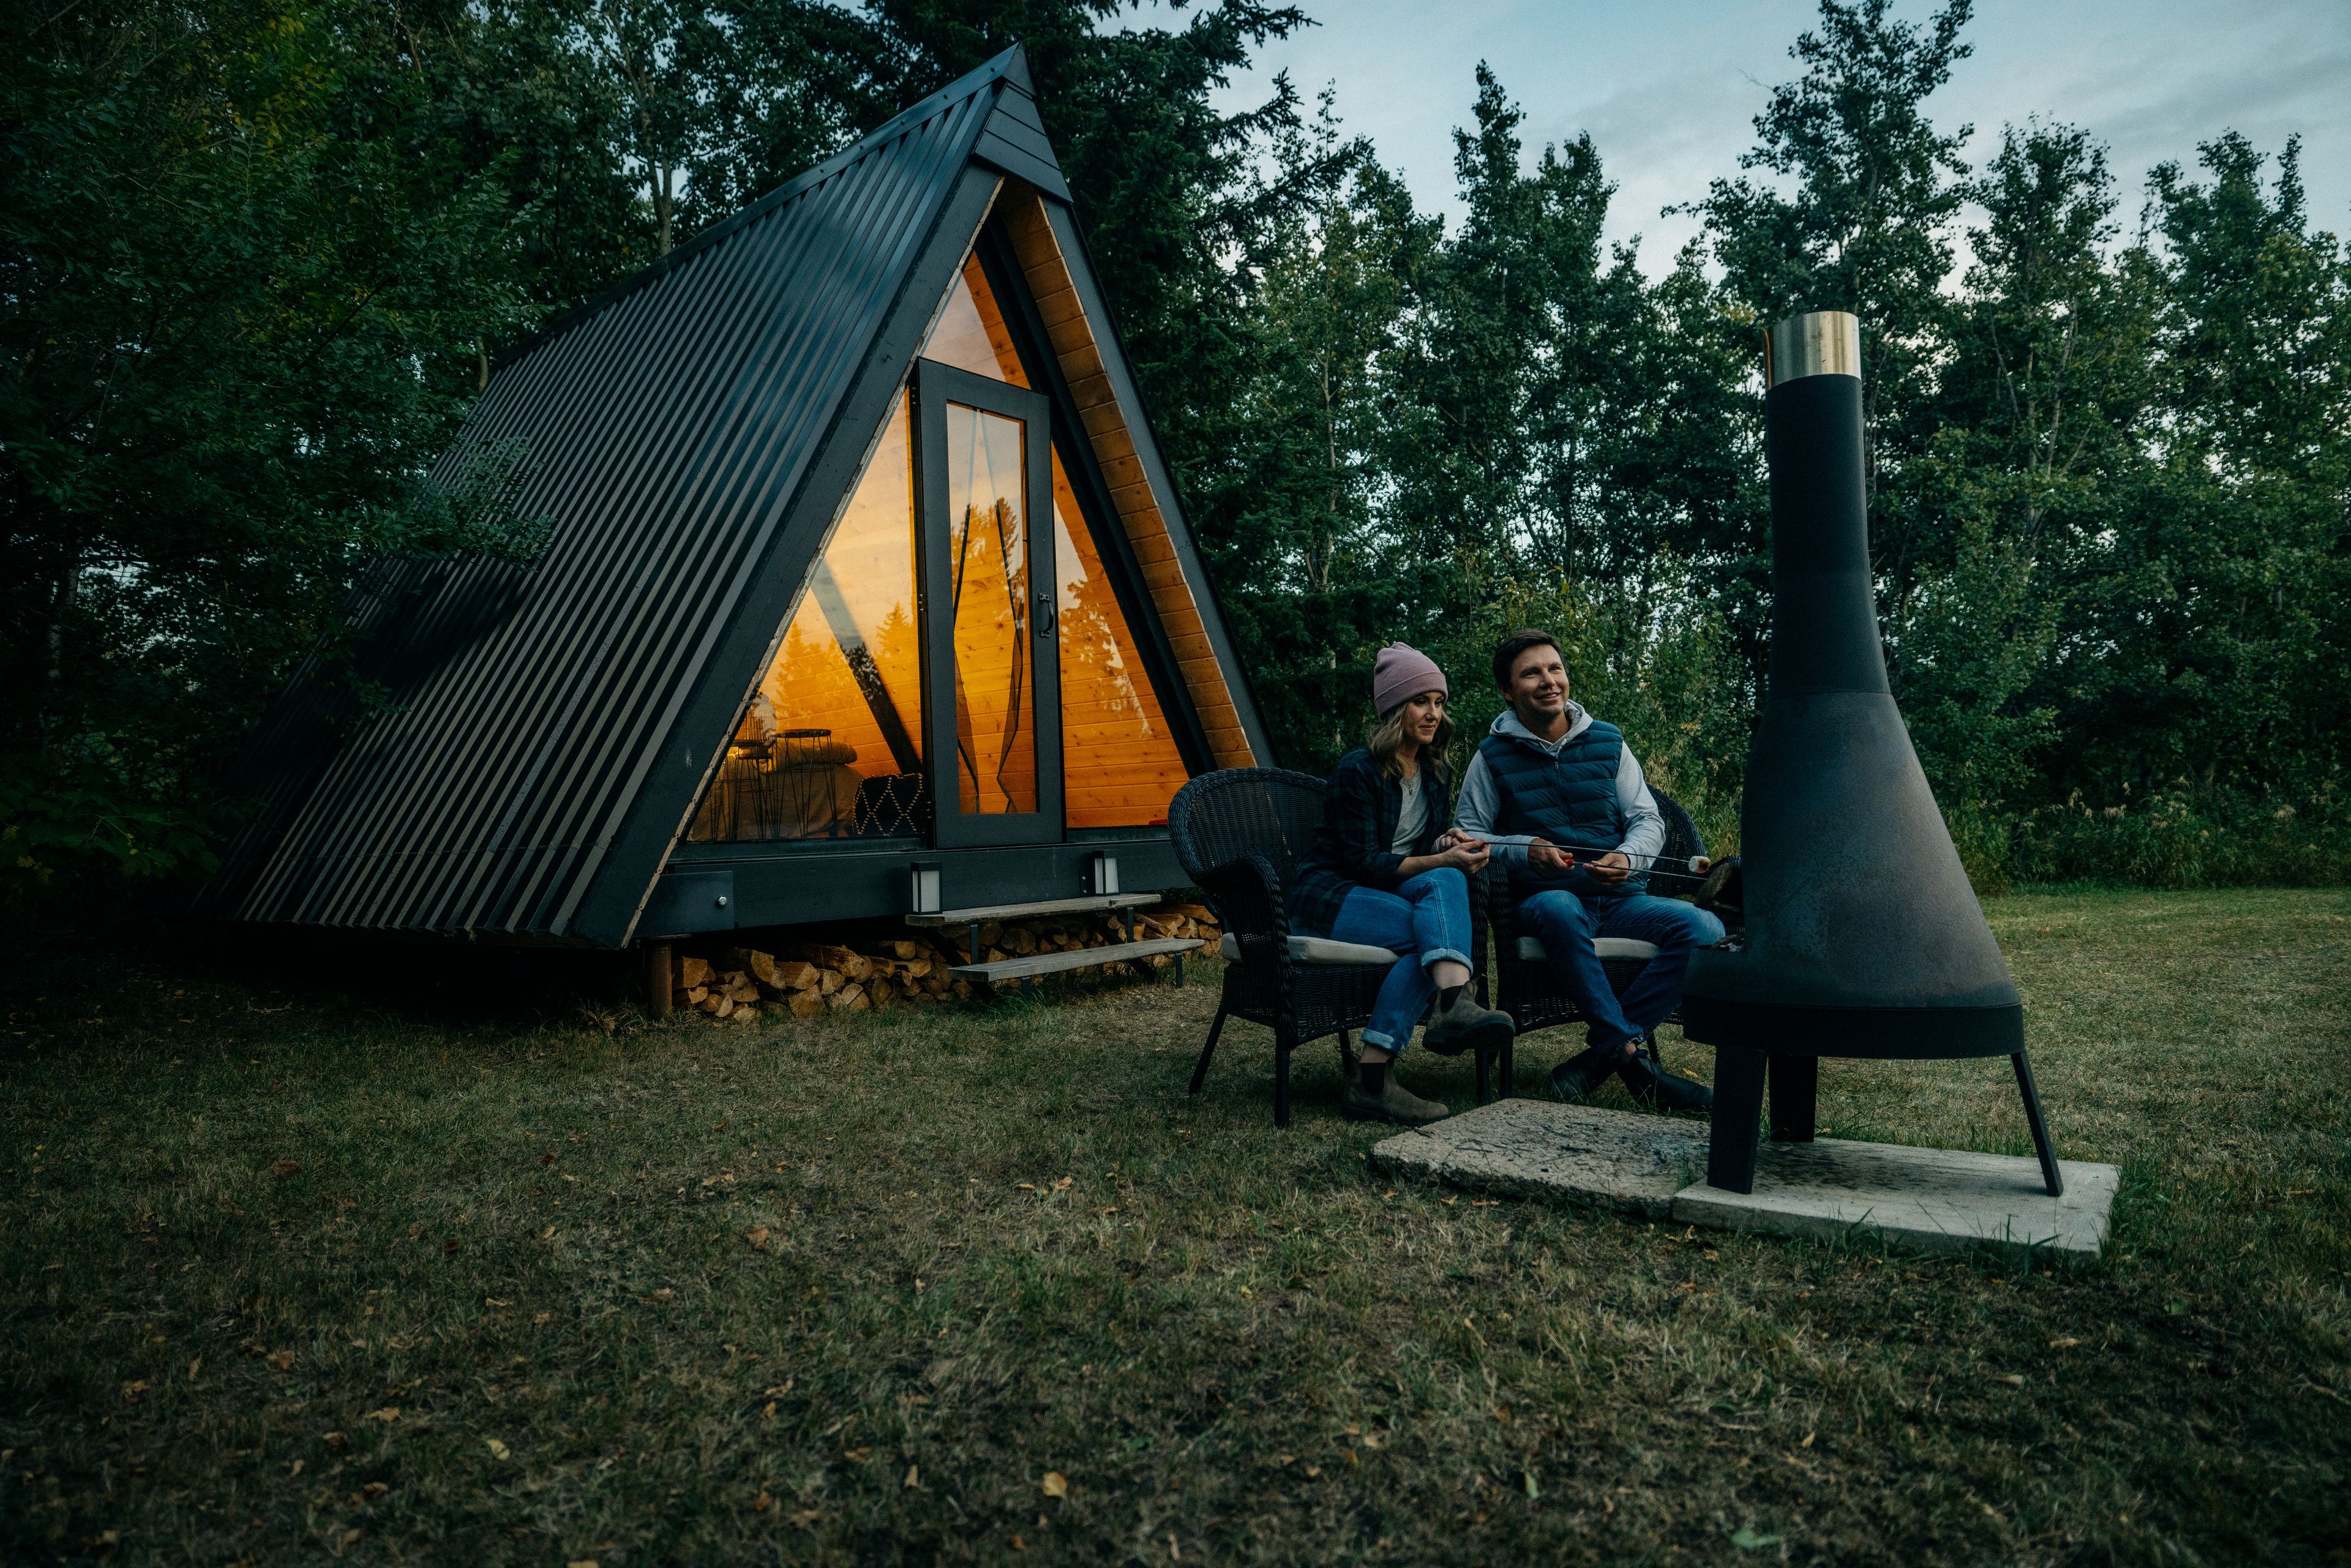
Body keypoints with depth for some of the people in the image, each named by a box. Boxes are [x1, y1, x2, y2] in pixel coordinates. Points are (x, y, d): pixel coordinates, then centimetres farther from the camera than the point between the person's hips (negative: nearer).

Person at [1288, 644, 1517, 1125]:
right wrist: (1440, 860, -26)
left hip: (1389, 894, 6)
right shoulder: (1357, 770, -12)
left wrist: (1447, 843, -8)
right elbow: (1363, 863, -17)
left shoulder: (1436, 775, 11)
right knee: (1435, 930, -30)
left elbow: (1426, 848, 17)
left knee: (1446, 882, -28)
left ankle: (1453, 1005, -46)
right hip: (1328, 896, -6)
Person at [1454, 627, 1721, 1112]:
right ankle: (1632, 1056, -30)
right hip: (1545, 899, -3)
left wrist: (1627, 858, -14)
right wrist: (1525, 850, -15)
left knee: (1704, 929, -25)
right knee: (1561, 909, -40)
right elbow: (1469, 836, 4)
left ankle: (1600, 1056, -23)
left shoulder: (1608, 743, 10)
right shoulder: (1494, 756, 5)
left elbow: (1649, 821, 9)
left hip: (1621, 898, 3)